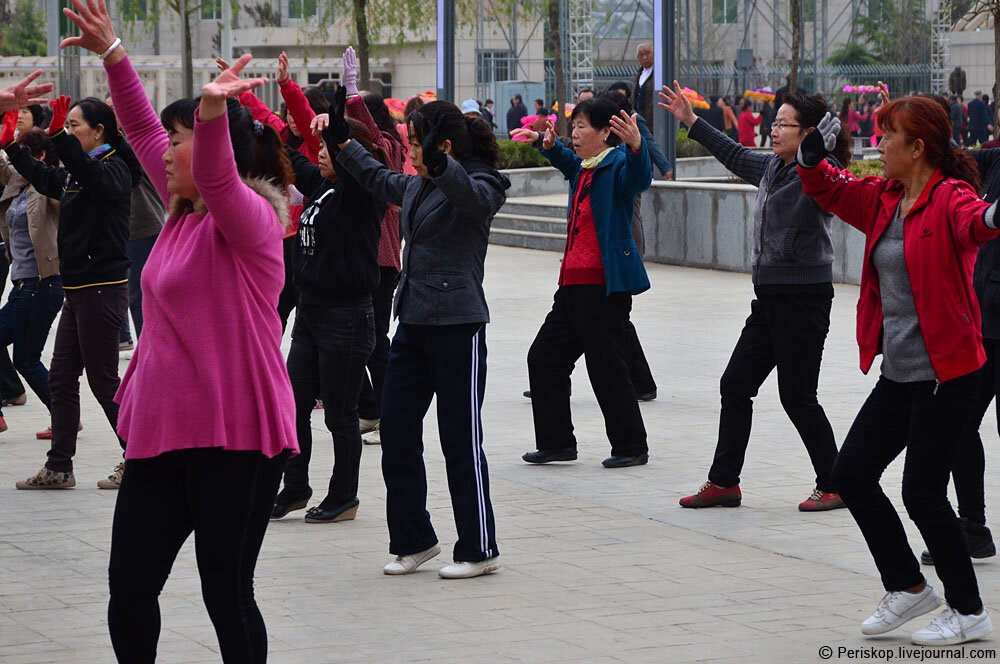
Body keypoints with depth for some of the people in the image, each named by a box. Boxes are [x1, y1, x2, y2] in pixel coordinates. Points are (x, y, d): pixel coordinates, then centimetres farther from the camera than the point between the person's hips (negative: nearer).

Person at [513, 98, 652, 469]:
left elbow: (639, 178, -35)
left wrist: (636, 145, -53)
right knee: (543, 357, 11)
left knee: (607, 367, -3)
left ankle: (631, 446, 10)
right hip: (574, 283, 9)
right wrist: (549, 145, 25)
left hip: (606, 285, -9)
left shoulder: (617, 166, -12)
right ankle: (556, 442, 19)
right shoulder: (581, 168, 14)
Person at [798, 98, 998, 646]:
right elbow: (830, 190, 22)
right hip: (898, 375, 9)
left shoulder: (949, 196, -14)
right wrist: (812, 159, 0)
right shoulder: (883, 198, 10)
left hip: (944, 375, -9)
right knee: (851, 475, 10)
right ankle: (908, 587, 25)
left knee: (922, 492, -5)